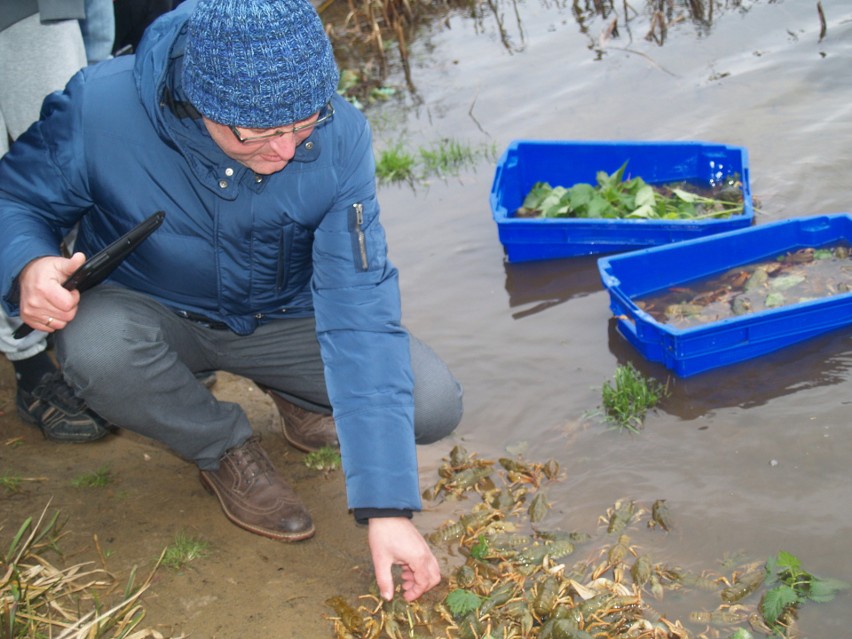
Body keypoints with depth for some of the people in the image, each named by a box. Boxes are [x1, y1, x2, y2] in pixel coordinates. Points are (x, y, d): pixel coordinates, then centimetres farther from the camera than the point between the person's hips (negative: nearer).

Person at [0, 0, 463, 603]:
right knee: (96, 347, -36)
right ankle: (225, 447, -3)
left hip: (285, 318, 1)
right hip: (154, 317, 0)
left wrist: (387, 506, -32)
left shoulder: (339, 135, -27)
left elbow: (361, 317, -29)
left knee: (434, 404, -18)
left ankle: (299, 396, 15)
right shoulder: (100, 107, -29)